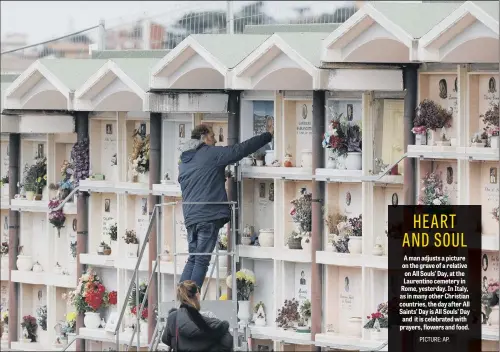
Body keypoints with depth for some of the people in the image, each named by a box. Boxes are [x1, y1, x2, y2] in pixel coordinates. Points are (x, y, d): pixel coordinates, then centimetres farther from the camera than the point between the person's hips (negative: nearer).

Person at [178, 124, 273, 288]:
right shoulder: (212, 153, -4)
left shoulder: (184, 162, 19)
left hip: (190, 217, 7)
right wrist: (268, 135, 2)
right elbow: (241, 149, -6)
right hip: (208, 216, -7)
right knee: (201, 261, -4)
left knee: (192, 260, 12)